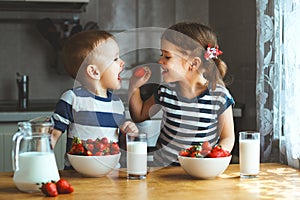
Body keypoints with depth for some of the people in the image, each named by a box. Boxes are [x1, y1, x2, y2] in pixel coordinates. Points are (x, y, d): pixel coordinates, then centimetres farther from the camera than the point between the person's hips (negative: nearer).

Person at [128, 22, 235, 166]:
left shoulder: (220, 96, -8)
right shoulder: (165, 91, 3)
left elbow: (227, 137, 3)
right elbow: (139, 115, 21)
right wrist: (134, 86, 7)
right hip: (161, 168, 2)